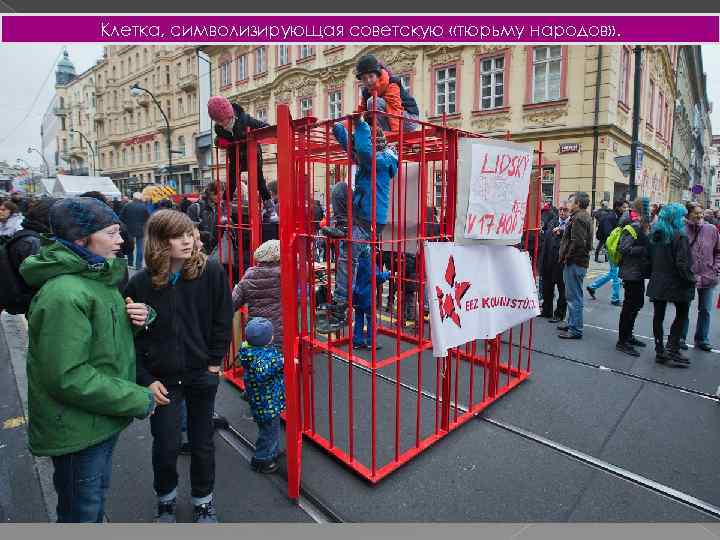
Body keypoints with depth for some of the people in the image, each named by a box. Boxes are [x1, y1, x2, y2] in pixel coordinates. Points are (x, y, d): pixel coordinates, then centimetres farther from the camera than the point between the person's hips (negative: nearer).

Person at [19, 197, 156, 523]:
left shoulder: (95, 277, 3)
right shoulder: (64, 293, -27)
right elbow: (67, 377, -28)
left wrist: (139, 316, -8)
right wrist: (138, 400, -21)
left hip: (103, 418, 8)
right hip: (77, 431, -8)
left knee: (97, 493, 28)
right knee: (82, 512, 14)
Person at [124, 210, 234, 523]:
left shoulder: (211, 272, -12)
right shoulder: (140, 283, -9)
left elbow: (223, 320, -4)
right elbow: (131, 336, -2)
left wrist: (215, 361, -4)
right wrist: (146, 379, -5)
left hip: (202, 374, 0)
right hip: (162, 379, 0)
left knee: (202, 443, 14)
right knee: (166, 445, 9)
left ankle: (203, 501, 39)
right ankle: (165, 499, 40)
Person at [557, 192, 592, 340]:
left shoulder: (578, 218, -16)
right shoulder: (584, 217, 17)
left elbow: (577, 242, -25)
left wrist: (567, 257, -15)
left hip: (574, 262, -11)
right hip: (580, 261, 11)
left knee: (574, 296, -4)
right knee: (573, 295, 19)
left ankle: (575, 330, 2)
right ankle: (572, 323, 31)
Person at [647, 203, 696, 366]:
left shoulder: (655, 235, 4)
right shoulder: (680, 236, -15)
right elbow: (682, 263, -18)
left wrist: (656, 273, 16)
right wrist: (691, 279, -7)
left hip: (657, 283, 5)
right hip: (676, 283, -5)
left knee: (658, 316, 8)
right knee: (681, 315, 11)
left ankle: (660, 352, 15)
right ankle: (672, 350, 7)